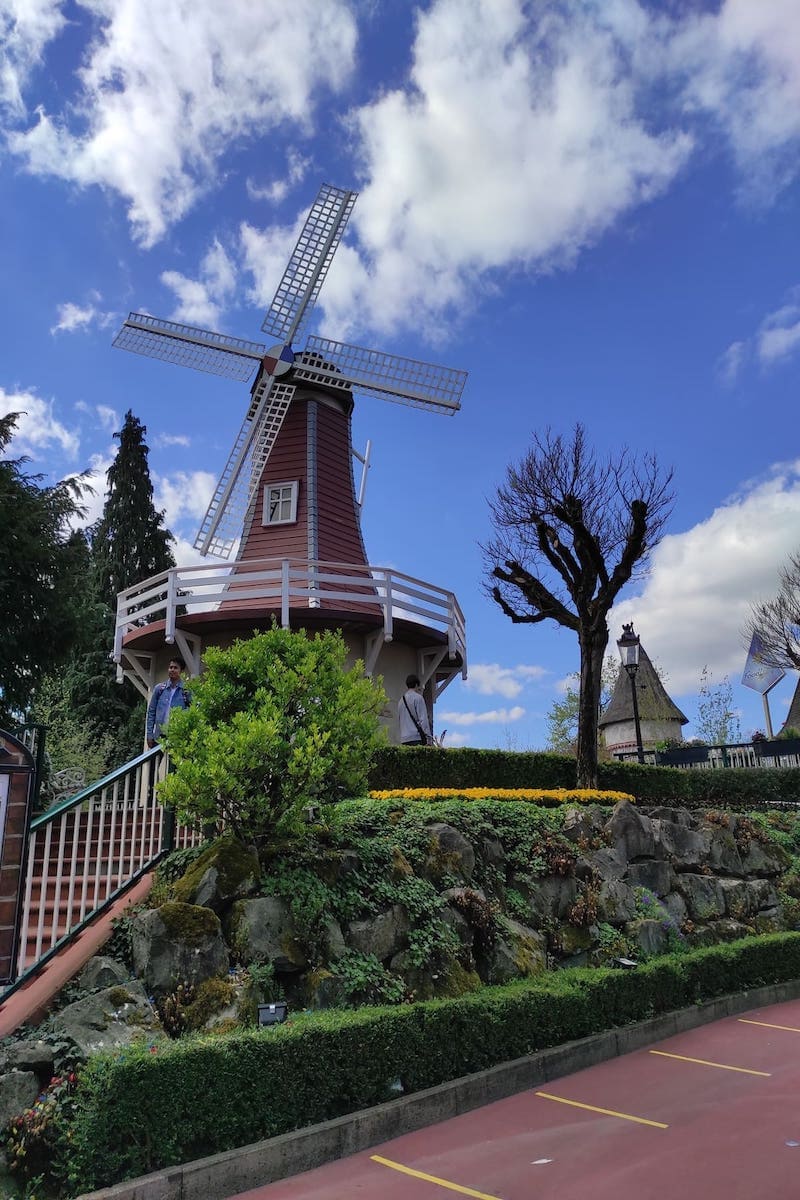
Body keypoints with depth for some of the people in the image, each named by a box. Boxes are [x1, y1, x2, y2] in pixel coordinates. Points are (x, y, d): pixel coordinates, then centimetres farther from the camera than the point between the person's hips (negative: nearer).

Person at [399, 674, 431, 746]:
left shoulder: (401, 700, 19)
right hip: (417, 737, -7)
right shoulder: (418, 697, -3)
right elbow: (423, 718, -9)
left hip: (404, 739, 7)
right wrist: (428, 737, -10)